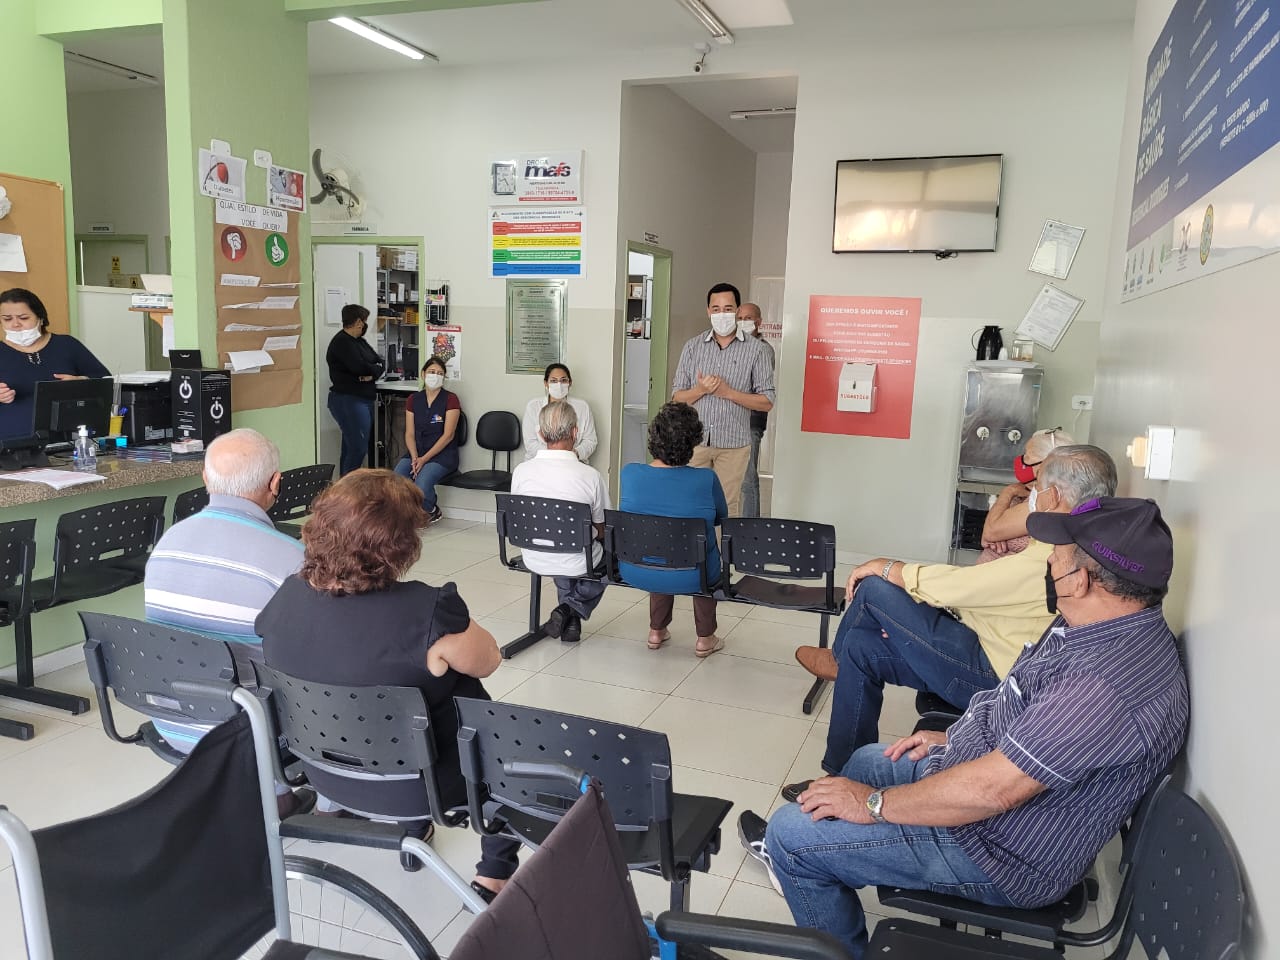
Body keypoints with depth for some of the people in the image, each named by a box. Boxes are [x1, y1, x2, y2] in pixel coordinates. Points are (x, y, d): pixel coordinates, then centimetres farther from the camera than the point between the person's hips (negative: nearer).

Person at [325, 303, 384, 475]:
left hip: (364, 400, 10)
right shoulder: (342, 342, -11)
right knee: (358, 448, -13)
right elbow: (359, 367, -23)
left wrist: (372, 374, -11)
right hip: (349, 401, -10)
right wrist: (375, 369, -3)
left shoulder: (359, 341, 18)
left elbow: (379, 362, 10)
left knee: (351, 447, 12)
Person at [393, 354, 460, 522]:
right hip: (417, 452, 4)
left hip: (443, 454, -4)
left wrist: (424, 459, -15)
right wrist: (415, 458, -12)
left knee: (422, 482, -33)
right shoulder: (414, 400, 11)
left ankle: (429, 511, 1)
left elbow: (448, 435, -9)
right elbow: (409, 434, 7)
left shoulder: (450, 399, -3)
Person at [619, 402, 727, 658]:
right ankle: (705, 639, 35)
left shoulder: (629, 473, -12)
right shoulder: (707, 479, -19)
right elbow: (721, 517, 1)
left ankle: (656, 632, 42)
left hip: (635, 573, 3)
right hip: (689, 579, -2)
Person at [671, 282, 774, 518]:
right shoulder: (693, 347, 8)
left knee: (727, 508, 1)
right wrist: (700, 390, -12)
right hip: (695, 440, 2)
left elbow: (767, 402, -1)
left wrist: (728, 392, -13)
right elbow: (677, 398, 8)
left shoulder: (755, 349, 1)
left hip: (733, 444, -2)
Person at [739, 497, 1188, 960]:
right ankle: (802, 858, 49)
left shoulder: (1110, 680, -34)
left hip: (1000, 855, -10)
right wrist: (956, 738, 12)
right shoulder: (1109, 627, -2)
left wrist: (873, 803, -22)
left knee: (789, 833, -6)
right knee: (866, 760, 27)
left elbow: (993, 789, -33)